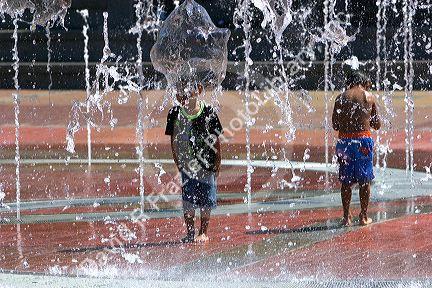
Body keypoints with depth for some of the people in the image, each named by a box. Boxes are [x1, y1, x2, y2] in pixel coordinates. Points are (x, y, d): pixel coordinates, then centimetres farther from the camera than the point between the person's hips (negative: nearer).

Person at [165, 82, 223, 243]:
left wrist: (217, 164, -1)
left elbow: (216, 141, 0)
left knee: (206, 201, 5)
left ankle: (203, 232, 18)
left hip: (207, 163, 0)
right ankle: (190, 232, 12)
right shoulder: (176, 114, -6)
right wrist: (178, 162, -4)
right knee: (188, 200, -1)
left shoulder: (209, 113, -7)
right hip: (188, 163, 0)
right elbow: (174, 141, 1)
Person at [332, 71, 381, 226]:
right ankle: (364, 216, 11)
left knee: (346, 181, 10)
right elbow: (377, 125, 6)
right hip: (363, 139, -1)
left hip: (344, 140, 1)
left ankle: (346, 216, 10)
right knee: (364, 181, 8)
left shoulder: (340, 98, 4)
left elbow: (335, 125, 3)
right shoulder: (370, 97, 2)